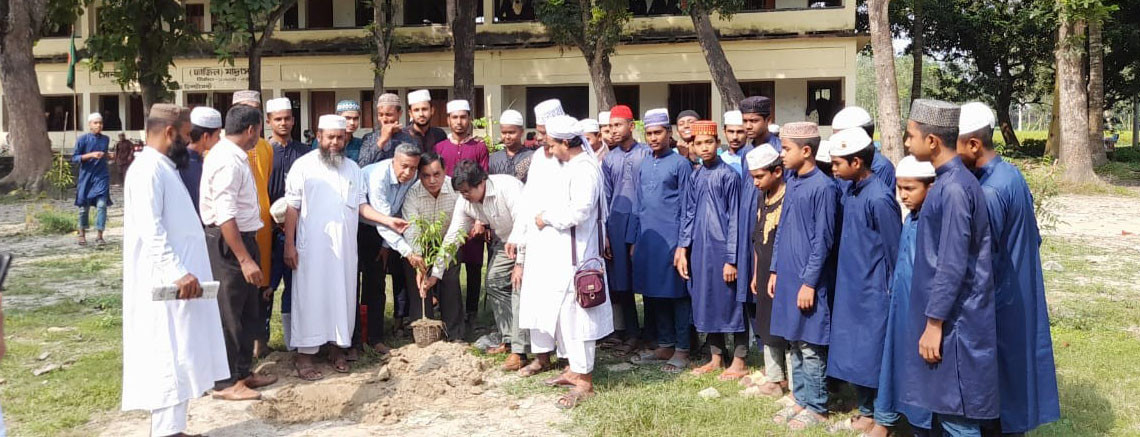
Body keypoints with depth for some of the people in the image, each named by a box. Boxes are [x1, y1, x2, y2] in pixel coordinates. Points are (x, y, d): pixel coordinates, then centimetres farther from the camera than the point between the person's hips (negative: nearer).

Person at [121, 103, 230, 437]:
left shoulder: (165, 168, 18)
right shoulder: (147, 170, -14)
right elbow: (151, 231, -23)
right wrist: (177, 272, -29)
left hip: (179, 279, 10)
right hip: (166, 284, -10)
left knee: (178, 359, 13)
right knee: (169, 360, -6)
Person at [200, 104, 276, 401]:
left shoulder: (235, 156, 10)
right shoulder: (227, 162, -21)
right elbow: (225, 217, -26)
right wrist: (245, 259, -26)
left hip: (242, 238, 10)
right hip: (228, 243, -10)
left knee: (248, 310, 18)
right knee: (228, 313, 0)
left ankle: (243, 371, 32)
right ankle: (225, 382, 12)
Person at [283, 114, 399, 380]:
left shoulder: (353, 168, 12)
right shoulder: (303, 165, 0)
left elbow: (361, 206, 11)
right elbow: (292, 208, -2)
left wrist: (389, 221, -2)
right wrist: (289, 245, -8)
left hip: (344, 246, 4)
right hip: (312, 246, -4)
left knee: (342, 295, 7)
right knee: (311, 297, -3)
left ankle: (337, 347, 19)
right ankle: (304, 355, 4)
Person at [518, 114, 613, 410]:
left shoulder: (584, 169, -18)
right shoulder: (571, 166, 13)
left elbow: (579, 210, -26)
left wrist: (546, 218, -14)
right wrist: (547, 216, 7)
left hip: (573, 255, -10)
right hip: (559, 253, 10)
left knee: (573, 314, -3)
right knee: (562, 311, 17)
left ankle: (585, 382, 6)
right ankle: (575, 369, 30)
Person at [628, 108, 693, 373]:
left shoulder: (680, 164, -5)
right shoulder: (644, 166, 13)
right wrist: (634, 240, 13)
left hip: (671, 240, -6)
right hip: (647, 240, 6)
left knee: (677, 294, 1)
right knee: (654, 294, 11)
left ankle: (681, 351, 9)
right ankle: (664, 346, 23)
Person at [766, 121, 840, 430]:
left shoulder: (823, 187, -14)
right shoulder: (792, 183, 9)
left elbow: (823, 241, -15)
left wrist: (809, 282, -15)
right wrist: (775, 271, 15)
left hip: (808, 281, -8)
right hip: (788, 277, 8)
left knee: (810, 346, 1)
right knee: (795, 342, 14)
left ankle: (816, 408, 14)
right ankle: (801, 400, 26)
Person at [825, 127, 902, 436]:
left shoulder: (879, 199, -20)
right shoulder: (849, 191, 5)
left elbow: (894, 249, -14)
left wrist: (892, 293, -8)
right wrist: (845, 281, 15)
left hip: (874, 292, -8)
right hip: (850, 287, 8)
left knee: (877, 356, 3)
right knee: (853, 354, 15)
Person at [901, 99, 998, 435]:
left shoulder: (953, 188, -20)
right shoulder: (949, 181, 9)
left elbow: (952, 266, -22)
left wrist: (933, 324, -18)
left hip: (954, 320, -9)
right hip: (949, 314, 9)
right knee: (947, 408, 18)